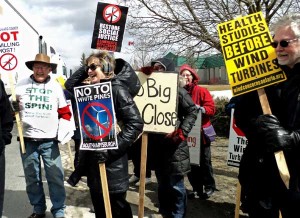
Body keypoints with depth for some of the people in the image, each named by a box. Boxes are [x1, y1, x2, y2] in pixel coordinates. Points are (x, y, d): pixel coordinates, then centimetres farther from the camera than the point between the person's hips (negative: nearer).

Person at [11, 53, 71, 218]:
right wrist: (12, 107, -13)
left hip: (49, 140, -1)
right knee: (32, 178, 13)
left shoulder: (56, 87, 5)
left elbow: (64, 111, 9)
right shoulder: (21, 85, 4)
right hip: (27, 140, 2)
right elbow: (11, 107, 9)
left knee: (55, 177, 1)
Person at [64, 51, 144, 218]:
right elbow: (70, 85, 22)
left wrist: (111, 150, -23)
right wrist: (86, 68, 7)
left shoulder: (117, 89, -15)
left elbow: (136, 123, -21)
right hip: (93, 157, 8)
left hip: (111, 161, -7)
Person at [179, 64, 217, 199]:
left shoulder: (201, 91, -4)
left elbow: (211, 109, -8)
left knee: (204, 160, 6)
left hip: (201, 131, -3)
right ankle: (196, 188, 21)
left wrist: (201, 109, -25)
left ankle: (209, 187, 20)